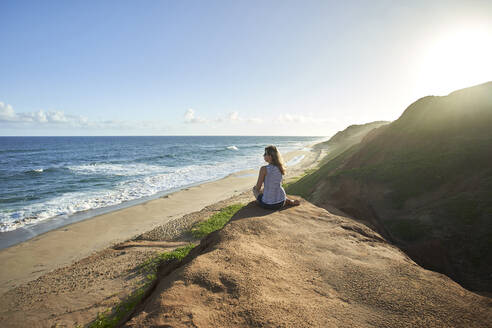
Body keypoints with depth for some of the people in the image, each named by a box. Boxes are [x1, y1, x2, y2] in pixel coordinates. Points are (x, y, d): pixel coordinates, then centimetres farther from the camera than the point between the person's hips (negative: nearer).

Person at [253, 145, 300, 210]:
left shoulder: (264, 169, -19)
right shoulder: (281, 167, -2)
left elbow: (258, 187, -10)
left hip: (267, 204, -5)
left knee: (254, 188, 24)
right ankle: (289, 201, 22)